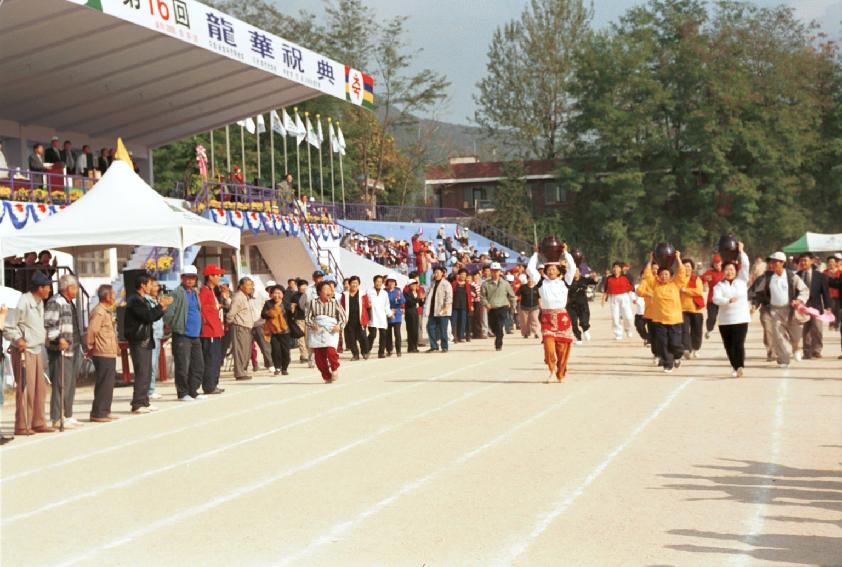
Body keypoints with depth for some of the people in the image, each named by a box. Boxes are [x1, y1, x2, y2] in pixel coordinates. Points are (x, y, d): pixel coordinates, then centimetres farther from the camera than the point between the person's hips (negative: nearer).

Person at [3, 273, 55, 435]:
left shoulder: (40, 302, 12)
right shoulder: (23, 303, -16)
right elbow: (8, 325, -15)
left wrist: (45, 335, 12)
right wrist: (17, 339, -23)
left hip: (36, 350, 9)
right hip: (23, 351, -9)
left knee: (40, 388, 11)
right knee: (25, 389, -6)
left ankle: (38, 423, 19)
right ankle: (22, 426, -1)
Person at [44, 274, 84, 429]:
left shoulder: (71, 303, 19)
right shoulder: (55, 303, -12)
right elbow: (48, 325, -20)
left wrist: (79, 346, 25)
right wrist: (59, 339, -30)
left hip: (73, 349, 10)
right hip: (60, 350, -10)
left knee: (71, 384, 14)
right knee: (61, 385, -10)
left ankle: (67, 416, 22)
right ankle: (57, 418, -7)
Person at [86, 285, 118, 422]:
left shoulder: (107, 311, 17)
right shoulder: (99, 312, -16)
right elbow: (91, 331, -23)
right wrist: (90, 348, -12)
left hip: (110, 354, 10)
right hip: (103, 354, -10)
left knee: (108, 383, 14)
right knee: (104, 383, -7)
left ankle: (104, 411, 21)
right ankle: (98, 413, -2)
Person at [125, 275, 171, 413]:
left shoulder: (143, 300, 20)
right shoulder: (135, 301, -13)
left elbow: (153, 317, 19)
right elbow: (148, 316, -20)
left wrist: (162, 307, 6)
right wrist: (160, 305, -11)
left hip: (146, 341, 10)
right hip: (138, 341, -10)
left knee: (147, 373, 12)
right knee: (142, 373, -11)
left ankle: (144, 402, 16)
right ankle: (137, 404, -10)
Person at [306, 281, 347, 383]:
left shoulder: (334, 302, 6)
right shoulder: (313, 303, 7)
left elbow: (344, 317, 8)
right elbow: (308, 317, 9)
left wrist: (339, 325, -10)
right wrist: (312, 325, -11)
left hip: (331, 331, -2)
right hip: (317, 331, 2)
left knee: (330, 351, -22)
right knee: (318, 356, -3)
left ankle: (335, 369, 8)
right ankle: (326, 377, 15)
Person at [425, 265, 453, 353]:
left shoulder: (446, 284, -4)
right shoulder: (432, 284, 18)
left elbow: (449, 296, -12)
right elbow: (429, 295, 20)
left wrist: (446, 306, -21)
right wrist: (427, 309, 13)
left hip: (442, 311, -7)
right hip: (433, 310, 7)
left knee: (443, 329, -3)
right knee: (430, 327, 3)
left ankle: (444, 347, 5)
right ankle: (434, 346, 9)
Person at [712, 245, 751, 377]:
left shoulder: (741, 281, 9)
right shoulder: (719, 285, 4)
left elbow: (745, 266, -1)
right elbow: (716, 299, -13)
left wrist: (741, 252, -4)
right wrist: (728, 300, -30)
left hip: (741, 318, -1)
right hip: (725, 320, 1)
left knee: (739, 344, -14)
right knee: (729, 345, 7)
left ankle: (740, 367, -23)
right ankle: (735, 367, 21)